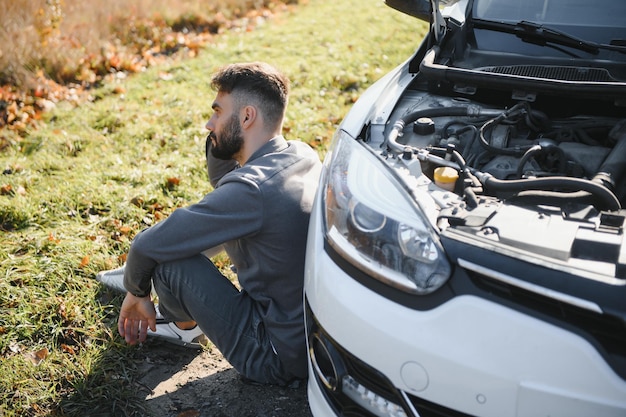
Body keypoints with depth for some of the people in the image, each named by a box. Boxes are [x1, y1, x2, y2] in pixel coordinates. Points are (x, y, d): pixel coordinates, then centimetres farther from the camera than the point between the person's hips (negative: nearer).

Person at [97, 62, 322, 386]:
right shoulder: (304, 155, -2)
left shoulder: (251, 189, -29)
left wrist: (136, 291, -1)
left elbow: (147, 246, -19)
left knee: (165, 257, -14)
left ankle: (183, 325, 20)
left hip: (277, 358, -8)